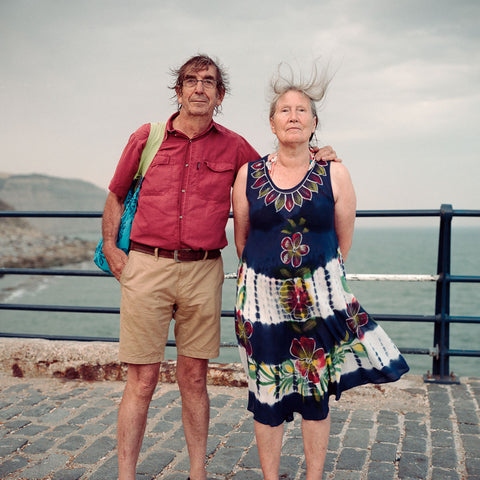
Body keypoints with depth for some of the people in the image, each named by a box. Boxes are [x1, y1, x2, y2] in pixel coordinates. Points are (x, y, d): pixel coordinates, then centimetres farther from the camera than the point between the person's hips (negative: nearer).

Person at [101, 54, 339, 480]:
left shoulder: (234, 148, 8)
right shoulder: (147, 138, 6)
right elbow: (116, 197, 16)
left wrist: (312, 158, 4)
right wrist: (110, 248, 5)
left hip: (203, 272, 1)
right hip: (146, 268, -1)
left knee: (194, 378, 9)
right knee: (141, 380, 1)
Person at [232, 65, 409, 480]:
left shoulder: (335, 175, -1)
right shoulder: (248, 175, 2)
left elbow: (343, 243, 6)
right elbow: (241, 239, 10)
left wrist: (319, 279, 11)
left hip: (319, 296, 0)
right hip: (263, 297, 1)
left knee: (315, 390, 7)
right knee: (266, 394, 6)